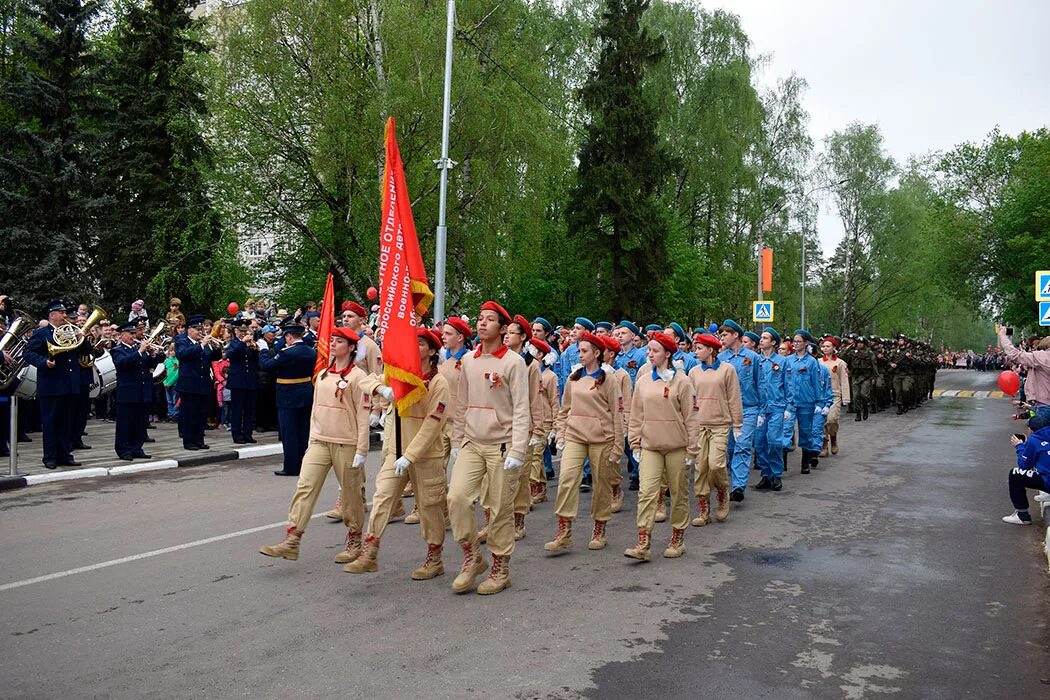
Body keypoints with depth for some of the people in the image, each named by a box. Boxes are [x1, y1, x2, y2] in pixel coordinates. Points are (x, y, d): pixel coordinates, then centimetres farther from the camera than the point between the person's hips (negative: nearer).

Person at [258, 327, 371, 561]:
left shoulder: (357, 377, -9)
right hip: (320, 442, 6)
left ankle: (354, 542, 23)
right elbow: (315, 409, 17)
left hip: (346, 444, -5)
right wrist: (312, 439, 15)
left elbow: (363, 415, -11)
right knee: (305, 487, -5)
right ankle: (291, 542, -7)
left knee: (351, 492, 7)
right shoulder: (322, 374, 11)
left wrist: (361, 450, -13)